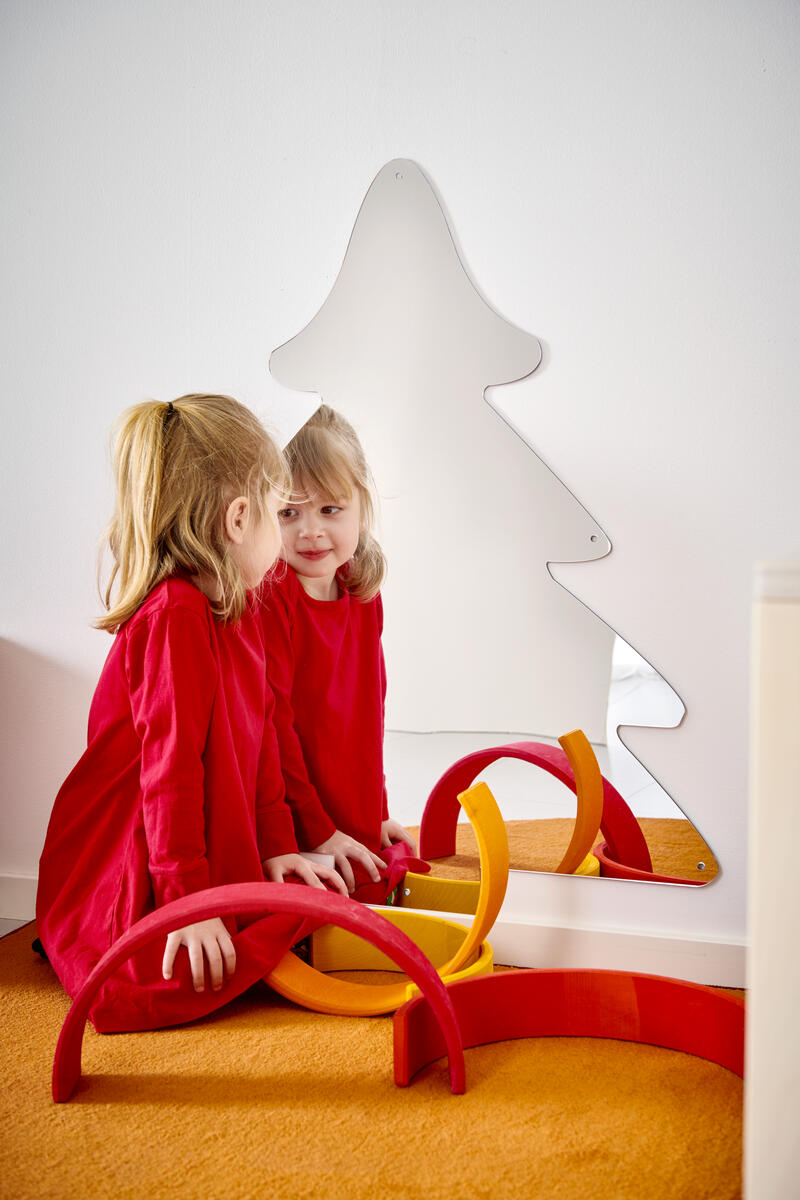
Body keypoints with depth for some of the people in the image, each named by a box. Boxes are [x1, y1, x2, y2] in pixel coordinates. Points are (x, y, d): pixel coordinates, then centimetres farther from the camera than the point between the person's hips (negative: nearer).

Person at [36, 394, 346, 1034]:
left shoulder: (240, 608, 8)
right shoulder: (175, 616, -24)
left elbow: (260, 736, 9)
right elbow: (171, 764, -26)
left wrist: (278, 846, 4)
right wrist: (190, 903, -23)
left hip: (221, 850, 9)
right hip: (130, 878, -9)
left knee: (317, 891, 0)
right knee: (193, 980, -23)